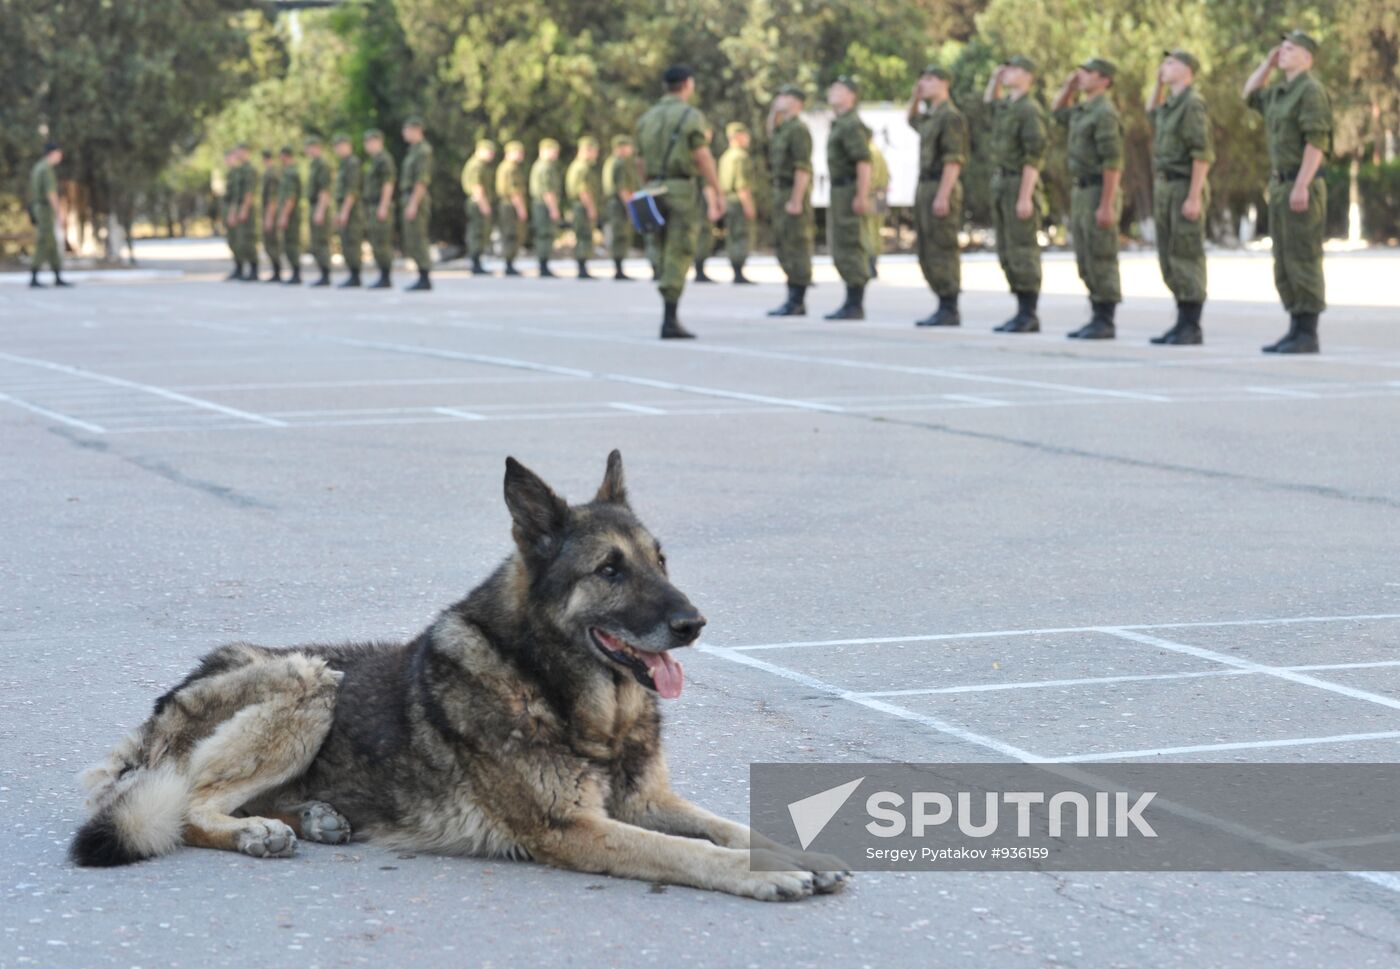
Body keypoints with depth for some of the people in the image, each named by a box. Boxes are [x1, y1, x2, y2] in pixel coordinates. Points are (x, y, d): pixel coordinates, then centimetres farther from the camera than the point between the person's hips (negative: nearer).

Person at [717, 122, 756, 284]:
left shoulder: (725, 156, 16)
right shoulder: (740, 156, -12)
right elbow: (741, 184, -18)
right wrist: (748, 205, -18)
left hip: (728, 200, 9)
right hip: (740, 201, -9)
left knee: (732, 238, 9)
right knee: (743, 237, -8)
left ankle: (736, 273, 11)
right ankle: (739, 274, -13)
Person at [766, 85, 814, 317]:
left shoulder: (798, 129, -14)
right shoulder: (784, 129, 16)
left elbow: (803, 167, -20)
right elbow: (771, 134, 39)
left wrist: (796, 201, -25)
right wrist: (774, 113, 22)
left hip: (795, 194, -10)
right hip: (782, 194, 10)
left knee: (796, 248, -9)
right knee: (784, 247, 10)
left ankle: (797, 303, -9)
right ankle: (794, 301, 13)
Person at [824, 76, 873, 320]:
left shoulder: (852, 125, -13)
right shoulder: (840, 124, 19)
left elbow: (864, 162, -21)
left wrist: (862, 197, -26)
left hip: (850, 192, -10)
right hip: (839, 192, 10)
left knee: (849, 249, -10)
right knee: (841, 251, 11)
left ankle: (855, 306, -9)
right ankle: (851, 304, 13)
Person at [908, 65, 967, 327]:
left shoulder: (951, 116, -12)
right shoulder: (931, 116, 17)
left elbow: (954, 160, -19)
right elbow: (912, 120, 41)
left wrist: (942, 196, -25)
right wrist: (916, 95, 23)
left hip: (942, 189, -10)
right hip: (925, 188, 10)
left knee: (942, 251, -9)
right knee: (928, 253, 9)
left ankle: (950, 312, -7)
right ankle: (944, 308, 12)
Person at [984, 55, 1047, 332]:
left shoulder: (1029, 110, -14)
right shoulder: (1006, 105, 15)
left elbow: (1034, 157, -19)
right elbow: (988, 102, 41)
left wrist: (1025, 197, -23)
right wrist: (995, 79, 22)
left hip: (1021, 185, -9)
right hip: (1001, 184, 9)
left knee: (1022, 251, -8)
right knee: (1007, 252, 8)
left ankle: (1029, 316, -6)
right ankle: (1023, 313, 11)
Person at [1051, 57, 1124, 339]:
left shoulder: (1105, 113, -15)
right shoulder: (1082, 110, 14)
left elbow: (1113, 162, -21)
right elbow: (1058, 110, 37)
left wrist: (1106, 206, -24)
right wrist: (1069, 84, 18)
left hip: (1100, 193, -10)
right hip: (1081, 192, 10)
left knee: (1101, 260, -6)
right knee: (1086, 261, 11)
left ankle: (1106, 323, -3)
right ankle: (1097, 318, 15)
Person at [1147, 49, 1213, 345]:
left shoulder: (1193, 103, -14)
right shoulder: (1171, 104, 15)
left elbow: (1202, 153, -19)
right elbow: (1151, 115, 40)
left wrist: (1194, 197, -24)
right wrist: (1158, 83, 24)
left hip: (1186, 190, -9)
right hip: (1165, 188, 10)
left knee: (1187, 259, -7)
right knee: (1170, 260, 10)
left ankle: (1192, 329, -5)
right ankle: (1182, 324, 14)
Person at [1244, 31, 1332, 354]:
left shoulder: (1311, 90, -13)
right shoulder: (1282, 91, 16)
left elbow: (1317, 141, -21)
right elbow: (1250, 96, 32)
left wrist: (1301, 186, -26)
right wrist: (1268, 62, 20)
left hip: (1303, 187, -10)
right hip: (1281, 186, 10)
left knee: (1303, 261, -8)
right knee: (1285, 263, 9)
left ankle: (1308, 335, -6)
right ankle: (1296, 331, 12)